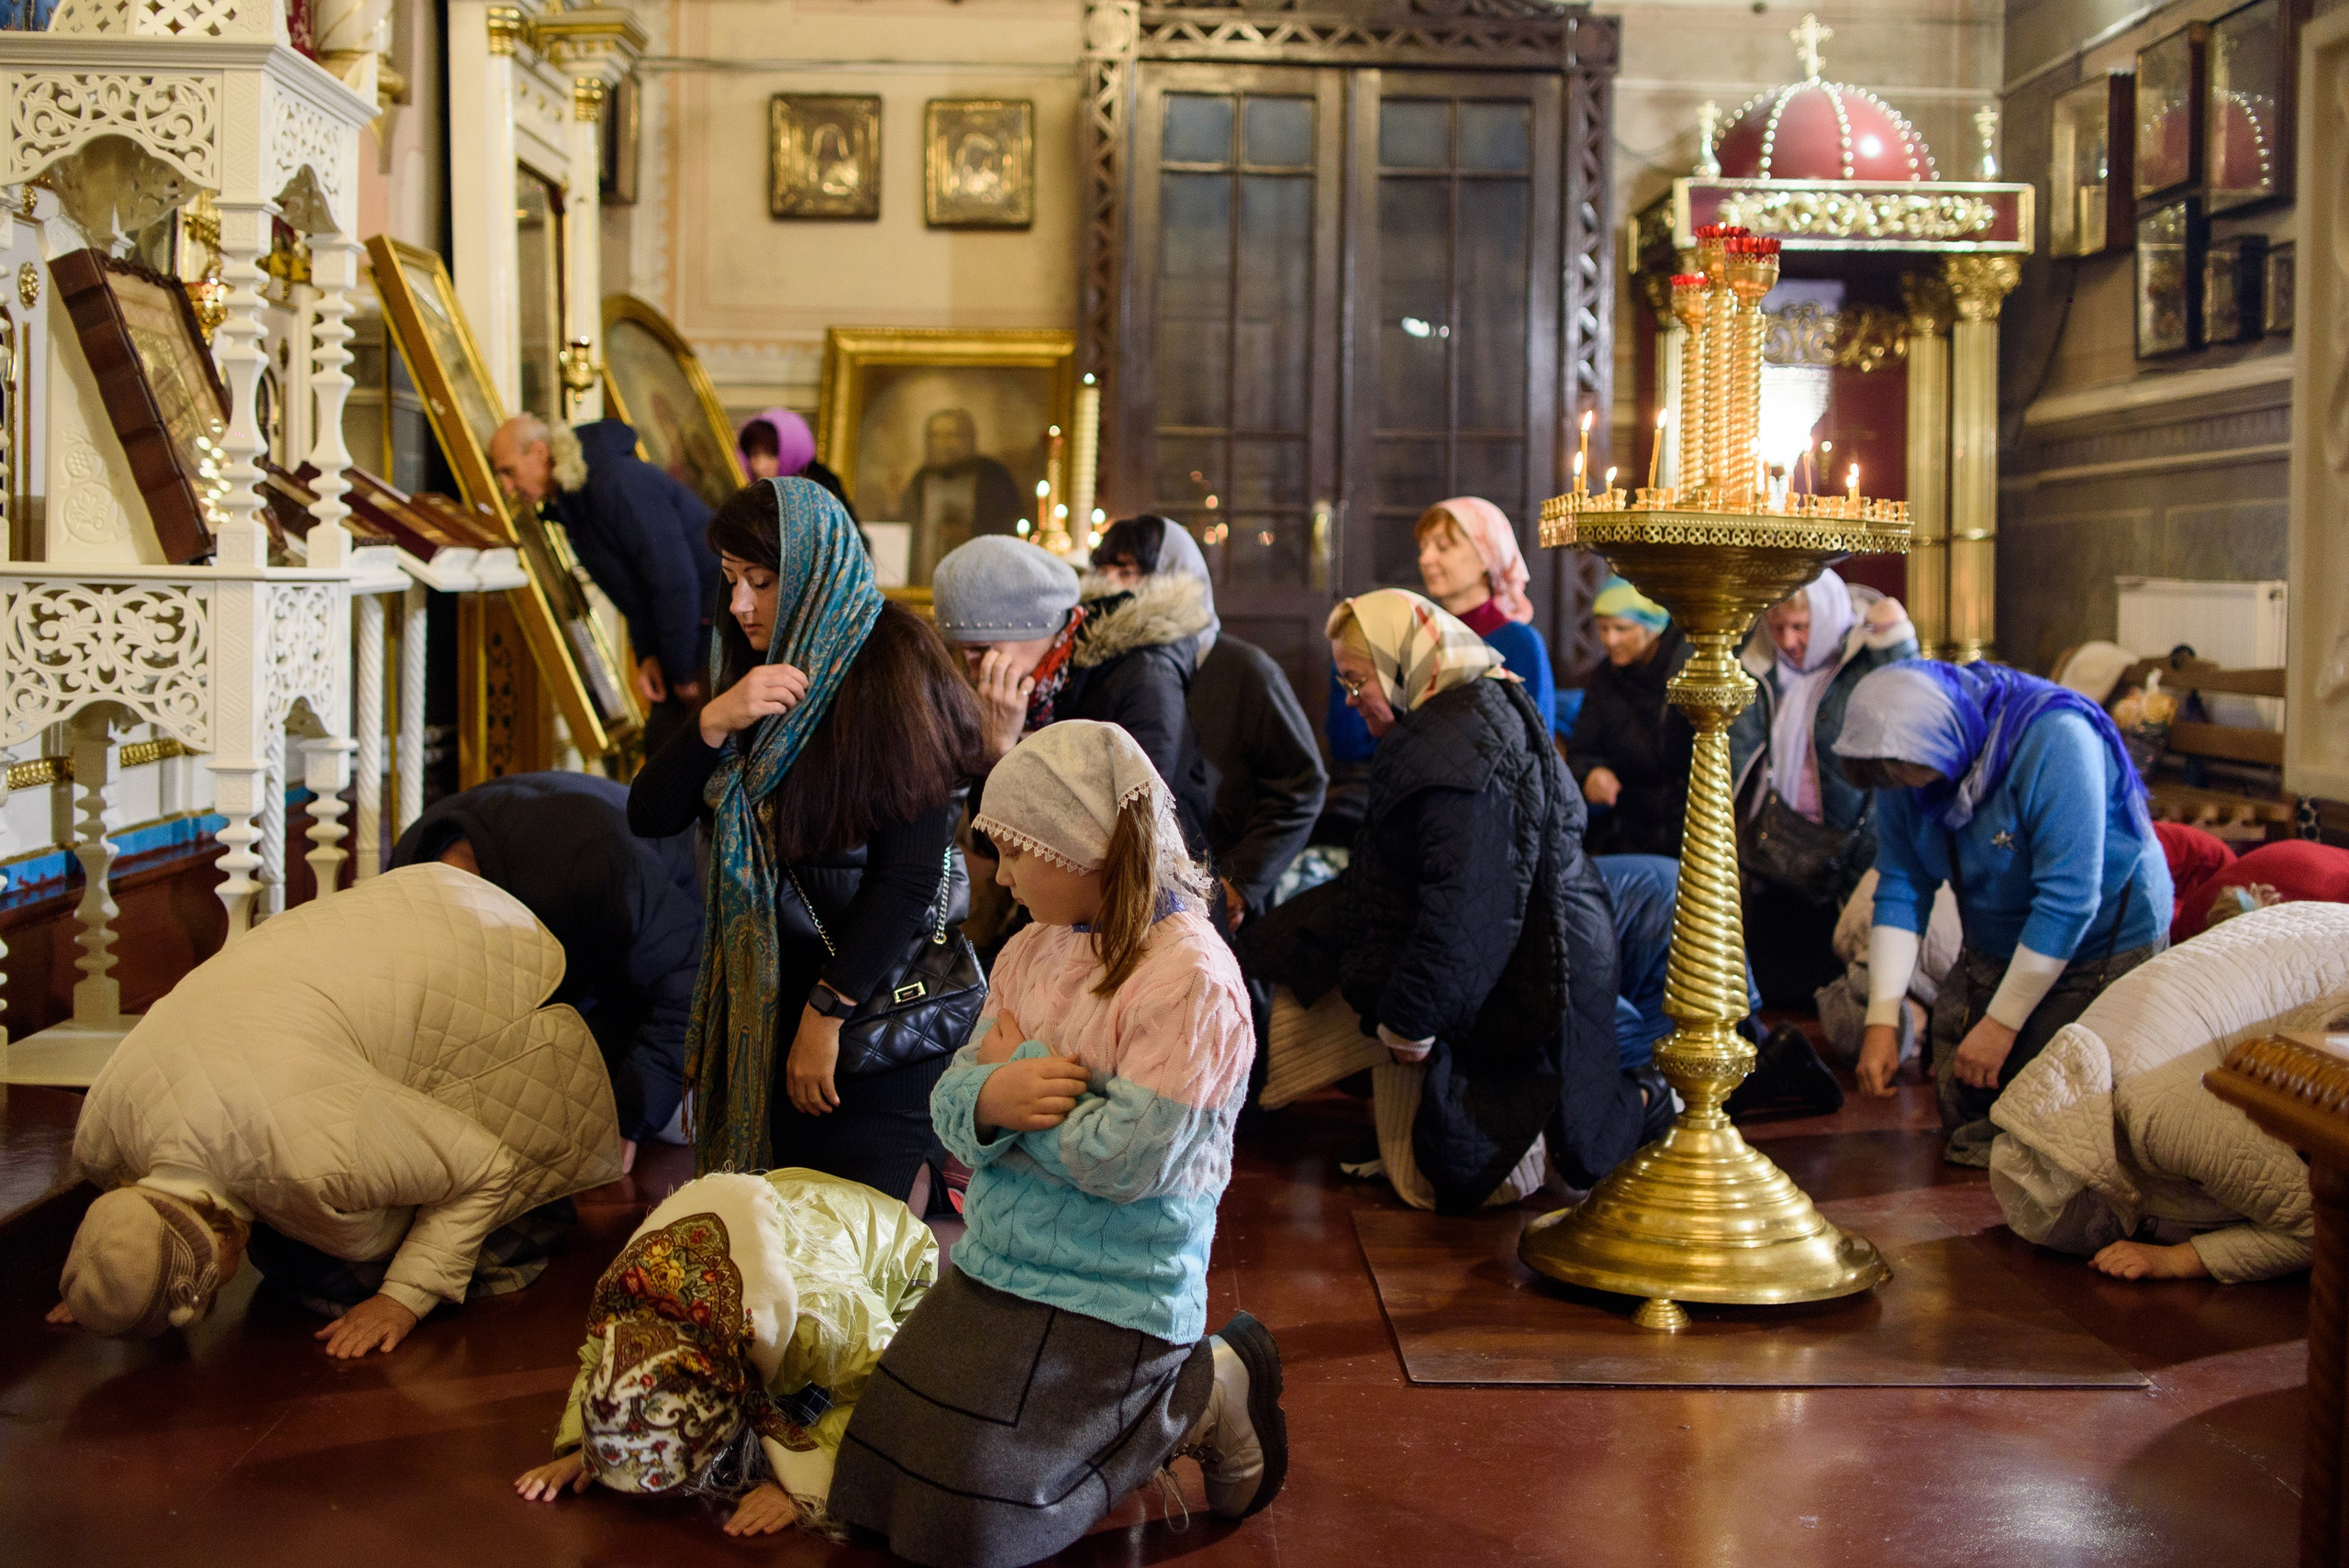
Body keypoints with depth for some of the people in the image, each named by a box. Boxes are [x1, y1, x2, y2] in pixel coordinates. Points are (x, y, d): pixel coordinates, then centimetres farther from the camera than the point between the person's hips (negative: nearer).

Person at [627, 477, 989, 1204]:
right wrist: (714, 725, -14)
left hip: (870, 1004, -7)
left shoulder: (891, 672, -14)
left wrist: (827, 1013, -16)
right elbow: (649, 815, 3)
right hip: (769, 996, 7)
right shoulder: (758, 680, 9)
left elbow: (909, 878, -18)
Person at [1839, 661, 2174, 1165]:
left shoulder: (2053, 738, -31)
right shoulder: (1907, 755, -11)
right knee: (1963, 1106, 5)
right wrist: (1882, 1020, -15)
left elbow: (2069, 900, -30)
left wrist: (2001, 1025, -24)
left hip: (2105, 941, -6)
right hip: (1997, 951, 6)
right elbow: (1900, 888, -7)